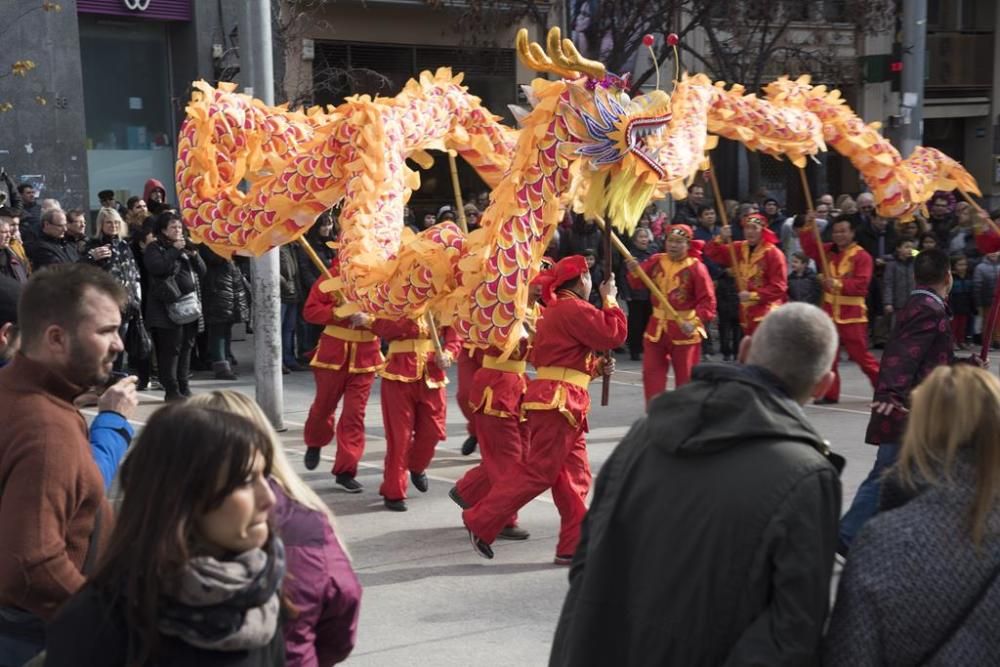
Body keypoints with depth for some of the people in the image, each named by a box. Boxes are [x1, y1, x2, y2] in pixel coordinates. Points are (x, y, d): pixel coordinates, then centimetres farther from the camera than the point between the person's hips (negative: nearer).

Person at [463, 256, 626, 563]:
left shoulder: (557, 309, 21)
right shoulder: (573, 308, -11)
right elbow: (614, 333, -16)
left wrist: (597, 367, 11)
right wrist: (610, 299, -2)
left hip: (567, 405, 11)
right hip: (557, 401, -11)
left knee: (575, 475, 9)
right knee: (538, 472, -7)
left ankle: (576, 545, 11)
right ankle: (480, 522, -1)